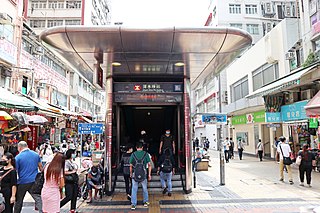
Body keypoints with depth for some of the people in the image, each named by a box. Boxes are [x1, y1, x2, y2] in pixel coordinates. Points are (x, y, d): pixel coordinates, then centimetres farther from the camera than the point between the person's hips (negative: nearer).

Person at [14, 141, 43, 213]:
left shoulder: (18, 157, -8)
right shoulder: (36, 154, 3)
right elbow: (40, 167, 12)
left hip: (22, 182, -2)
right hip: (34, 181, 2)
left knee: (19, 200, 17)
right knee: (38, 199, 0)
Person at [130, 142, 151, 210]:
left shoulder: (133, 154, -1)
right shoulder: (145, 154, -1)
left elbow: (131, 166, 2)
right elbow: (149, 165, -3)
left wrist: (131, 174, 15)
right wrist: (149, 174, 3)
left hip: (135, 174, 0)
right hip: (143, 174, 1)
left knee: (134, 190, 6)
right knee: (145, 189, 18)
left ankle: (133, 204, 6)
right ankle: (146, 202, 29)